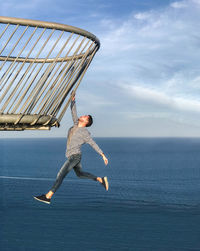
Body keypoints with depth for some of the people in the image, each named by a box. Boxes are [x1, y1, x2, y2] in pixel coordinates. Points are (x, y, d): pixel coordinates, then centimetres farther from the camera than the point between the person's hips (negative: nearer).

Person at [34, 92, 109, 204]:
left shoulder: (85, 132, -11)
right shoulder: (76, 124, 9)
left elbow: (94, 144, -8)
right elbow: (74, 113, 13)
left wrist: (103, 155, -6)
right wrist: (73, 100, 4)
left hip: (75, 156, -9)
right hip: (72, 156, 9)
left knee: (61, 175, -15)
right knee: (80, 174, 24)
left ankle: (48, 196, -20)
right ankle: (101, 179, 31)